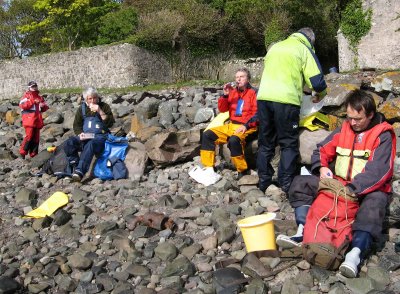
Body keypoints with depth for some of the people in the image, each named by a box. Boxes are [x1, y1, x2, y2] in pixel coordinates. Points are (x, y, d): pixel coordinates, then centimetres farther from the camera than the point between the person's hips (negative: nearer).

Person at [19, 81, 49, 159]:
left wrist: (43, 106, -1)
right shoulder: (26, 96, 4)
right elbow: (22, 105, -12)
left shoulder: (39, 97, 21)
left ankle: (33, 154, 12)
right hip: (29, 119, -6)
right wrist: (32, 101, -16)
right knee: (29, 136, -16)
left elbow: (45, 108, 22)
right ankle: (23, 152, -6)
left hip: (37, 120, 6)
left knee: (36, 138, 6)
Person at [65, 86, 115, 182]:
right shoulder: (82, 108, 14)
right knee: (69, 142, -26)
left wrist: (100, 112, -15)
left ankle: (80, 171, -47)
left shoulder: (104, 106, 6)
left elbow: (110, 123, -5)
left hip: (100, 136, -4)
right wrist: (80, 134, -8)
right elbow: (76, 125, 13)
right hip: (84, 137, 4)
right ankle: (73, 167, -23)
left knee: (90, 145, -38)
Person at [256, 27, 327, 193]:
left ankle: (264, 183, 16)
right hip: (285, 100, -5)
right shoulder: (305, 50, 7)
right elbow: (316, 81, 0)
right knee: (289, 144, 5)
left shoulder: (275, 47, 23)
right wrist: (320, 94, 21)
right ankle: (286, 186, 2)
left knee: (265, 142, 13)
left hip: (263, 97, 5)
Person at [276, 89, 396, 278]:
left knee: (374, 204, -40)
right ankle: (302, 234, -25)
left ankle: (355, 253, -54)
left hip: (368, 189, -5)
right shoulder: (344, 129, 9)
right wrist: (322, 167, -12)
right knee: (301, 183, -8)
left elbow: (378, 170, -21)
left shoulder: (383, 135, -8)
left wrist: (353, 188, -31)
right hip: (339, 184, 6)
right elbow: (322, 150, 11)